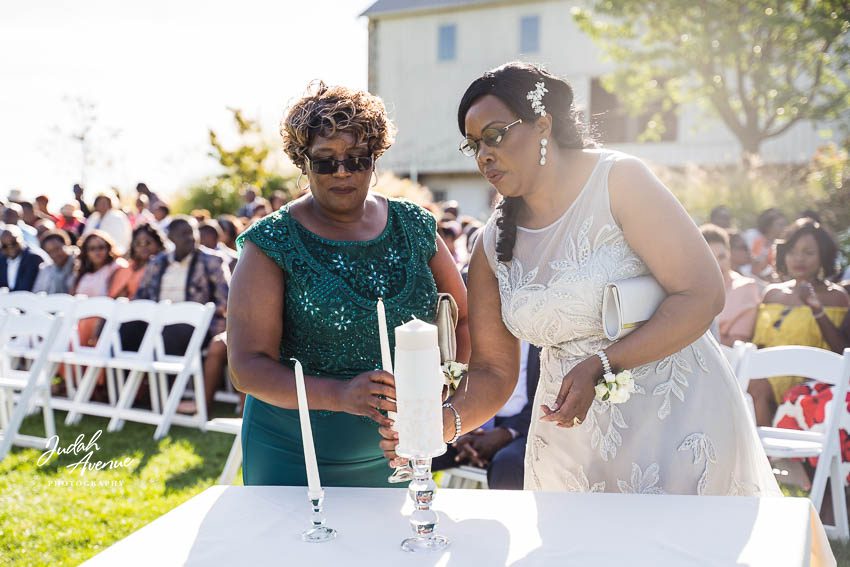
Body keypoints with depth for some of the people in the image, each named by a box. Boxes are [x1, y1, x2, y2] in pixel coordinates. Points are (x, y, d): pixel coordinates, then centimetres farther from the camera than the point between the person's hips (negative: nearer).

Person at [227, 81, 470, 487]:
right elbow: (248, 367, -14)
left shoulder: (414, 226, 2)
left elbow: (462, 318, 13)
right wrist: (338, 395, -29)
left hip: (397, 454, 3)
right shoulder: (272, 243, -8)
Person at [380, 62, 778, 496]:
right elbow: (493, 371, 3)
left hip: (673, 416, -4)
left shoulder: (620, 180, -11)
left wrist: (601, 367, -24)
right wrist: (445, 422, -17)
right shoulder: (492, 246, 3)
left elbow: (703, 296, -16)